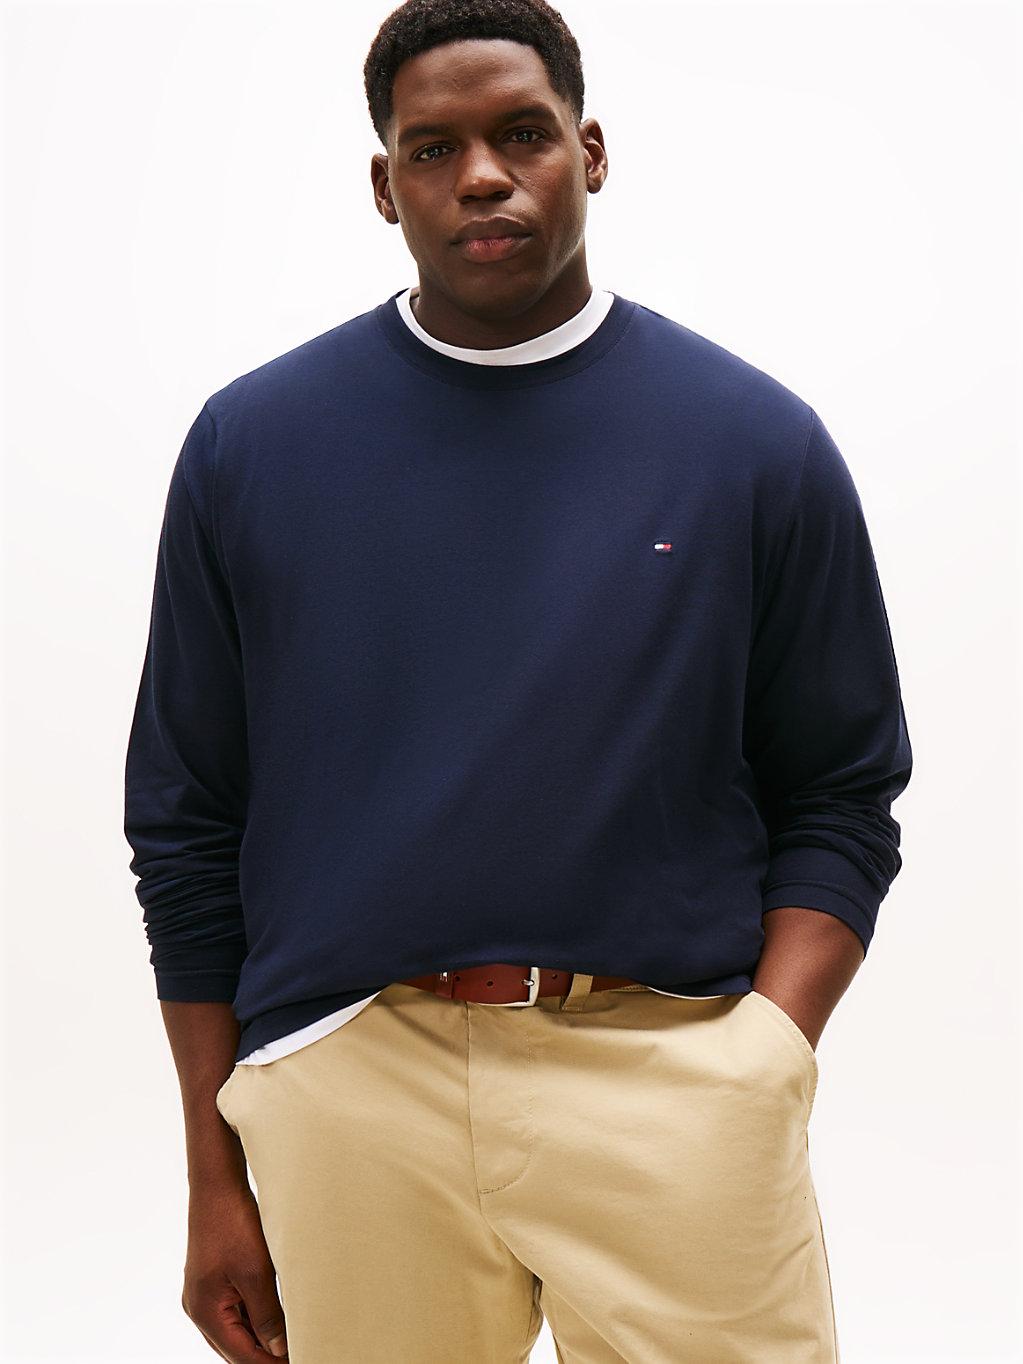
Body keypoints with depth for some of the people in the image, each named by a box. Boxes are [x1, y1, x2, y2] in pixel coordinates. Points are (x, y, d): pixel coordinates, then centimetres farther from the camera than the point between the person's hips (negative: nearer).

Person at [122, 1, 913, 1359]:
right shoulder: (253, 442, 6)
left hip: (674, 1078, 0)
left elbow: (839, 799, 6)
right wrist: (216, 1178, 7)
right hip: (349, 1082, 1)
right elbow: (188, 825, 9)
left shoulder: (757, 441, 4)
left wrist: (767, 1058, -10)